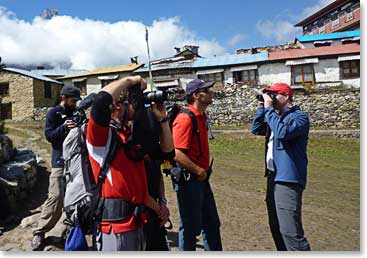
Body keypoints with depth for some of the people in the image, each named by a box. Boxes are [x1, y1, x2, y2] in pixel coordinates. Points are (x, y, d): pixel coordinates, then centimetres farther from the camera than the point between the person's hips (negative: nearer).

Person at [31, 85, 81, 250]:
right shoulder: (53, 113, -3)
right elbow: (49, 136, -12)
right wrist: (63, 127, -28)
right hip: (60, 161, -5)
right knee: (56, 196, -14)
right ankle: (40, 232, 0)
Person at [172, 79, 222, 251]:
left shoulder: (202, 117, 10)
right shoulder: (185, 118, -18)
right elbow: (177, 154, -25)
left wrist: (204, 171, 12)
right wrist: (199, 171, -17)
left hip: (201, 179, 9)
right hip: (188, 179, -9)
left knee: (212, 223, 20)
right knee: (190, 226, 6)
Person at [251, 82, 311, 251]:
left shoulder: (299, 116, -9)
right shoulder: (276, 116, 16)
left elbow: (282, 132, -26)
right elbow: (256, 130, 16)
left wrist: (268, 108, -17)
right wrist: (262, 109, 5)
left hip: (288, 179, -9)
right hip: (273, 176, 9)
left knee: (290, 231, -12)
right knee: (276, 227, 19)